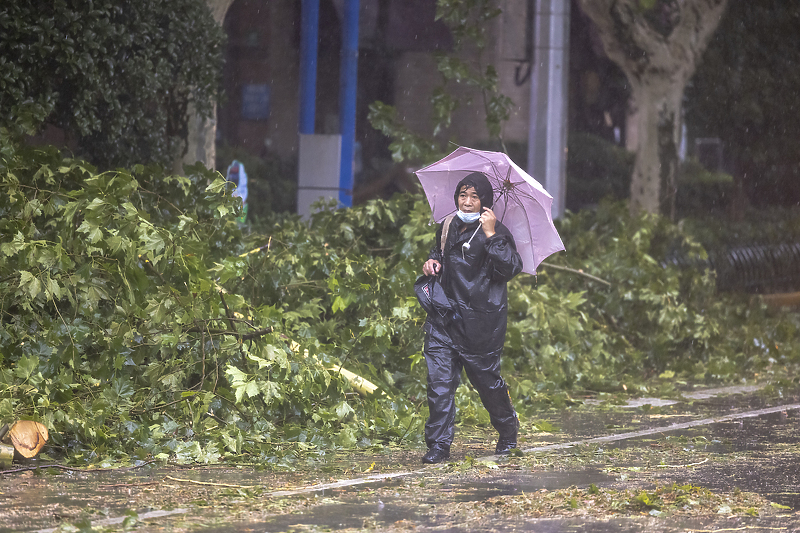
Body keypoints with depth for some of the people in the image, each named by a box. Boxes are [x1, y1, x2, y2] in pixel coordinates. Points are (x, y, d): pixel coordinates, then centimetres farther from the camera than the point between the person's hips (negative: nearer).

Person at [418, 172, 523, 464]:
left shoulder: (496, 232, -7)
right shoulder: (448, 228, 11)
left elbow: (511, 268, -20)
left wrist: (491, 235, -24)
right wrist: (433, 261, 10)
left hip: (480, 322, -5)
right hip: (444, 319, 5)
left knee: (486, 378, 7)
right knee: (439, 379, -5)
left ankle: (508, 431, 33)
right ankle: (439, 445, -1)